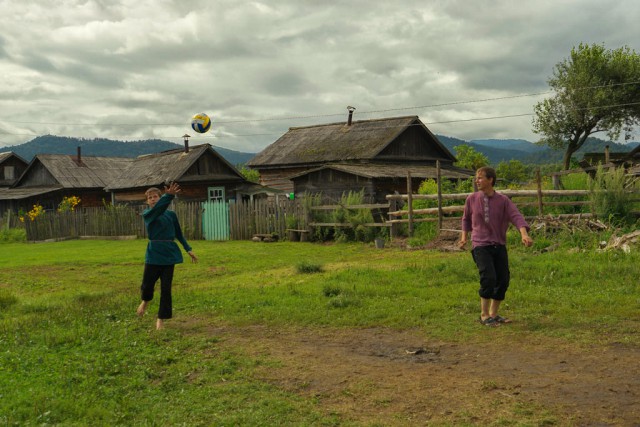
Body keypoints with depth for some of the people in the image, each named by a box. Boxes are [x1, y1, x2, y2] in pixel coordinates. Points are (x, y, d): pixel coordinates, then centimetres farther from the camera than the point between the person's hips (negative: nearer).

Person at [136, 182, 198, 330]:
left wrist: (189, 249, 10)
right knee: (147, 284, -1)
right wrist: (169, 195, -43)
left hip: (169, 253, 2)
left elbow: (179, 234, 15)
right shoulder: (147, 214, -3)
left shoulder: (171, 214, 6)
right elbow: (157, 208, -26)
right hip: (153, 253, -2)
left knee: (166, 288, 2)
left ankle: (161, 319, 13)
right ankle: (145, 301, 36)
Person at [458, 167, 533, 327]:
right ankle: (484, 315, -2)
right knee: (488, 278, -18)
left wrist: (524, 234, -29)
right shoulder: (472, 199, 1)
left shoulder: (503, 201, -1)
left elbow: (516, 216, -13)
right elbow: (466, 219, 17)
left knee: (503, 280, 3)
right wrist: (464, 237, 9)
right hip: (481, 246, -2)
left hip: (499, 246, 2)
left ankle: (494, 314, 24)